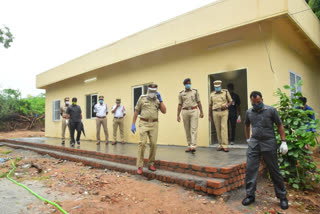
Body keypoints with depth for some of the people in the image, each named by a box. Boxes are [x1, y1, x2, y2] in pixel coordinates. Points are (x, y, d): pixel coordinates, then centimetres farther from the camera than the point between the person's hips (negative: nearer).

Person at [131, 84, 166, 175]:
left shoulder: (158, 100, 9)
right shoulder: (142, 98, 2)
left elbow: (164, 111, -1)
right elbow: (136, 111, 5)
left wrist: (160, 100, -4)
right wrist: (133, 124, 0)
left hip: (154, 124, 3)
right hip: (144, 123, -2)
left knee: (153, 144, 1)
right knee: (142, 143, -11)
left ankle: (151, 164, 17)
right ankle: (140, 166, -4)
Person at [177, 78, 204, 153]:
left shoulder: (195, 91, 7)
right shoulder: (181, 93, 8)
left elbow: (198, 102, 8)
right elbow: (180, 104, 9)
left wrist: (201, 112, 2)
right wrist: (178, 115, 4)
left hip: (194, 111, -1)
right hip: (185, 111, 2)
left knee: (194, 129, -9)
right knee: (187, 130, 5)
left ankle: (193, 146, -13)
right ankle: (189, 145, 14)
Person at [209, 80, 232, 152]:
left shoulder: (226, 92, 6)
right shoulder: (212, 94, 12)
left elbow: (230, 101, 10)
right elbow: (210, 105, 15)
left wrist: (226, 105, -12)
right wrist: (210, 115, 12)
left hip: (224, 112, -2)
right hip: (215, 112, 3)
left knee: (224, 128, -10)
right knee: (218, 129, 4)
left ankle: (225, 145, -9)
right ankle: (220, 145, 12)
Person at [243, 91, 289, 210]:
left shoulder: (271, 110, -3)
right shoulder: (249, 112, 8)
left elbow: (280, 126, 1)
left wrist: (283, 142, -3)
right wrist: (248, 139, 20)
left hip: (269, 143, -3)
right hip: (254, 144, 3)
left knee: (274, 171, 6)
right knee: (250, 169, 0)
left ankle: (282, 197, 23)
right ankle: (250, 195, 13)